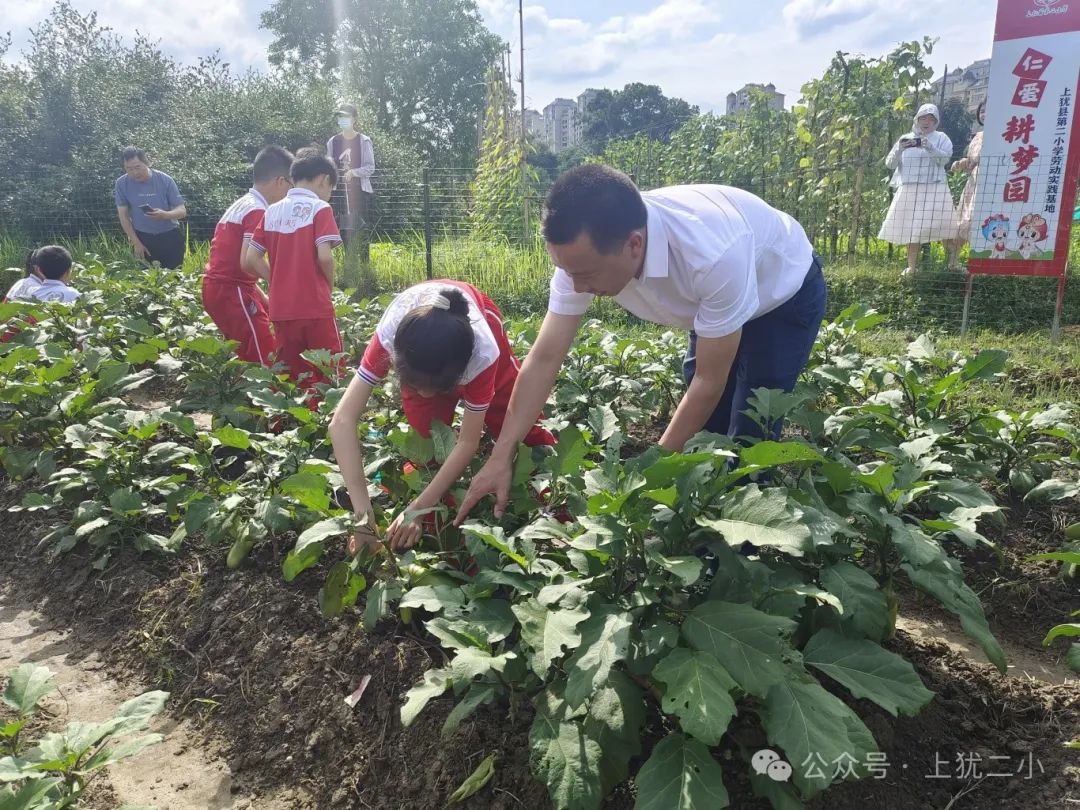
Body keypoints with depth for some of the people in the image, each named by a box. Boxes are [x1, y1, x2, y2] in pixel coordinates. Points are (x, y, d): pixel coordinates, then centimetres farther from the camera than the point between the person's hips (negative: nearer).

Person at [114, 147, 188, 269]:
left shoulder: (165, 180, -13)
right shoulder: (122, 183, -8)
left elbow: (182, 211, -12)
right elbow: (123, 216, -3)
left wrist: (165, 215, -33)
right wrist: (136, 243, -7)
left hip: (169, 237, -1)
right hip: (142, 237, 2)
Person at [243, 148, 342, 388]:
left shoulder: (272, 211, 10)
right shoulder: (319, 208, -5)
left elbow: (250, 260, 6)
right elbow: (324, 257, -16)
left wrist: (279, 283, 11)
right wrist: (329, 285, 1)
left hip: (281, 309, 5)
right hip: (315, 307, -5)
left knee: (291, 379, 13)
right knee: (329, 376, 5)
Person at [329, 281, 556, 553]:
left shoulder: (483, 351, -44)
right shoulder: (390, 335, -44)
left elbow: (468, 441, -35)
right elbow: (342, 421, -45)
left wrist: (418, 508, -43)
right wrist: (362, 512, -50)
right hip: (417, 341, 1)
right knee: (426, 427, -20)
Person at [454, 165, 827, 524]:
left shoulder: (714, 253, -45)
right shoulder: (585, 252, -28)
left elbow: (710, 380, -32)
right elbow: (544, 360, -22)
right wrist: (501, 457, -25)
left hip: (785, 295, -5)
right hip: (712, 303, 5)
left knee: (748, 438, -11)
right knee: (701, 434, 5)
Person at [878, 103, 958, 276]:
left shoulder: (941, 138, 11)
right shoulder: (905, 138, 15)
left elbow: (945, 158, -5)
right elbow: (890, 163, 10)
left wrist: (930, 148, -20)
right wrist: (899, 149, -9)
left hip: (935, 189, -1)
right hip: (909, 190, 2)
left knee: (943, 228, -8)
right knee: (912, 229, -1)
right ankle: (911, 267, 4)